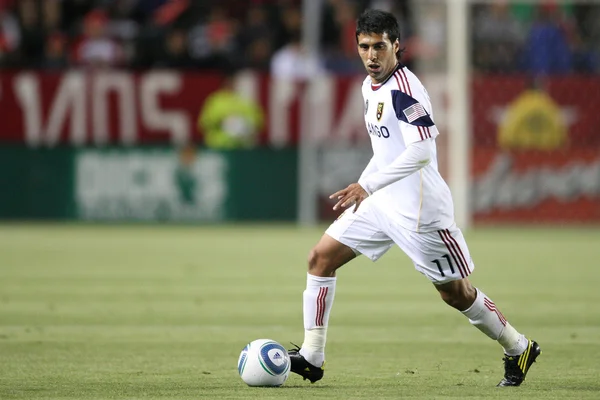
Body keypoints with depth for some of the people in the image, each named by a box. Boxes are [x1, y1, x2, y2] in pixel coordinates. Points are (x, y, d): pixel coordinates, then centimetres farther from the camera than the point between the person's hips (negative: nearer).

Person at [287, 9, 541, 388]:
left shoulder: (403, 88, -20)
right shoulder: (370, 86, 10)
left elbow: (421, 151, -30)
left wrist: (368, 186, -33)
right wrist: (361, 187, 23)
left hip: (420, 209, -9)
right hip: (382, 204, 9)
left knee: (455, 292, 2)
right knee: (321, 258, 0)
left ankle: (519, 349, 22)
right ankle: (312, 356, 3)